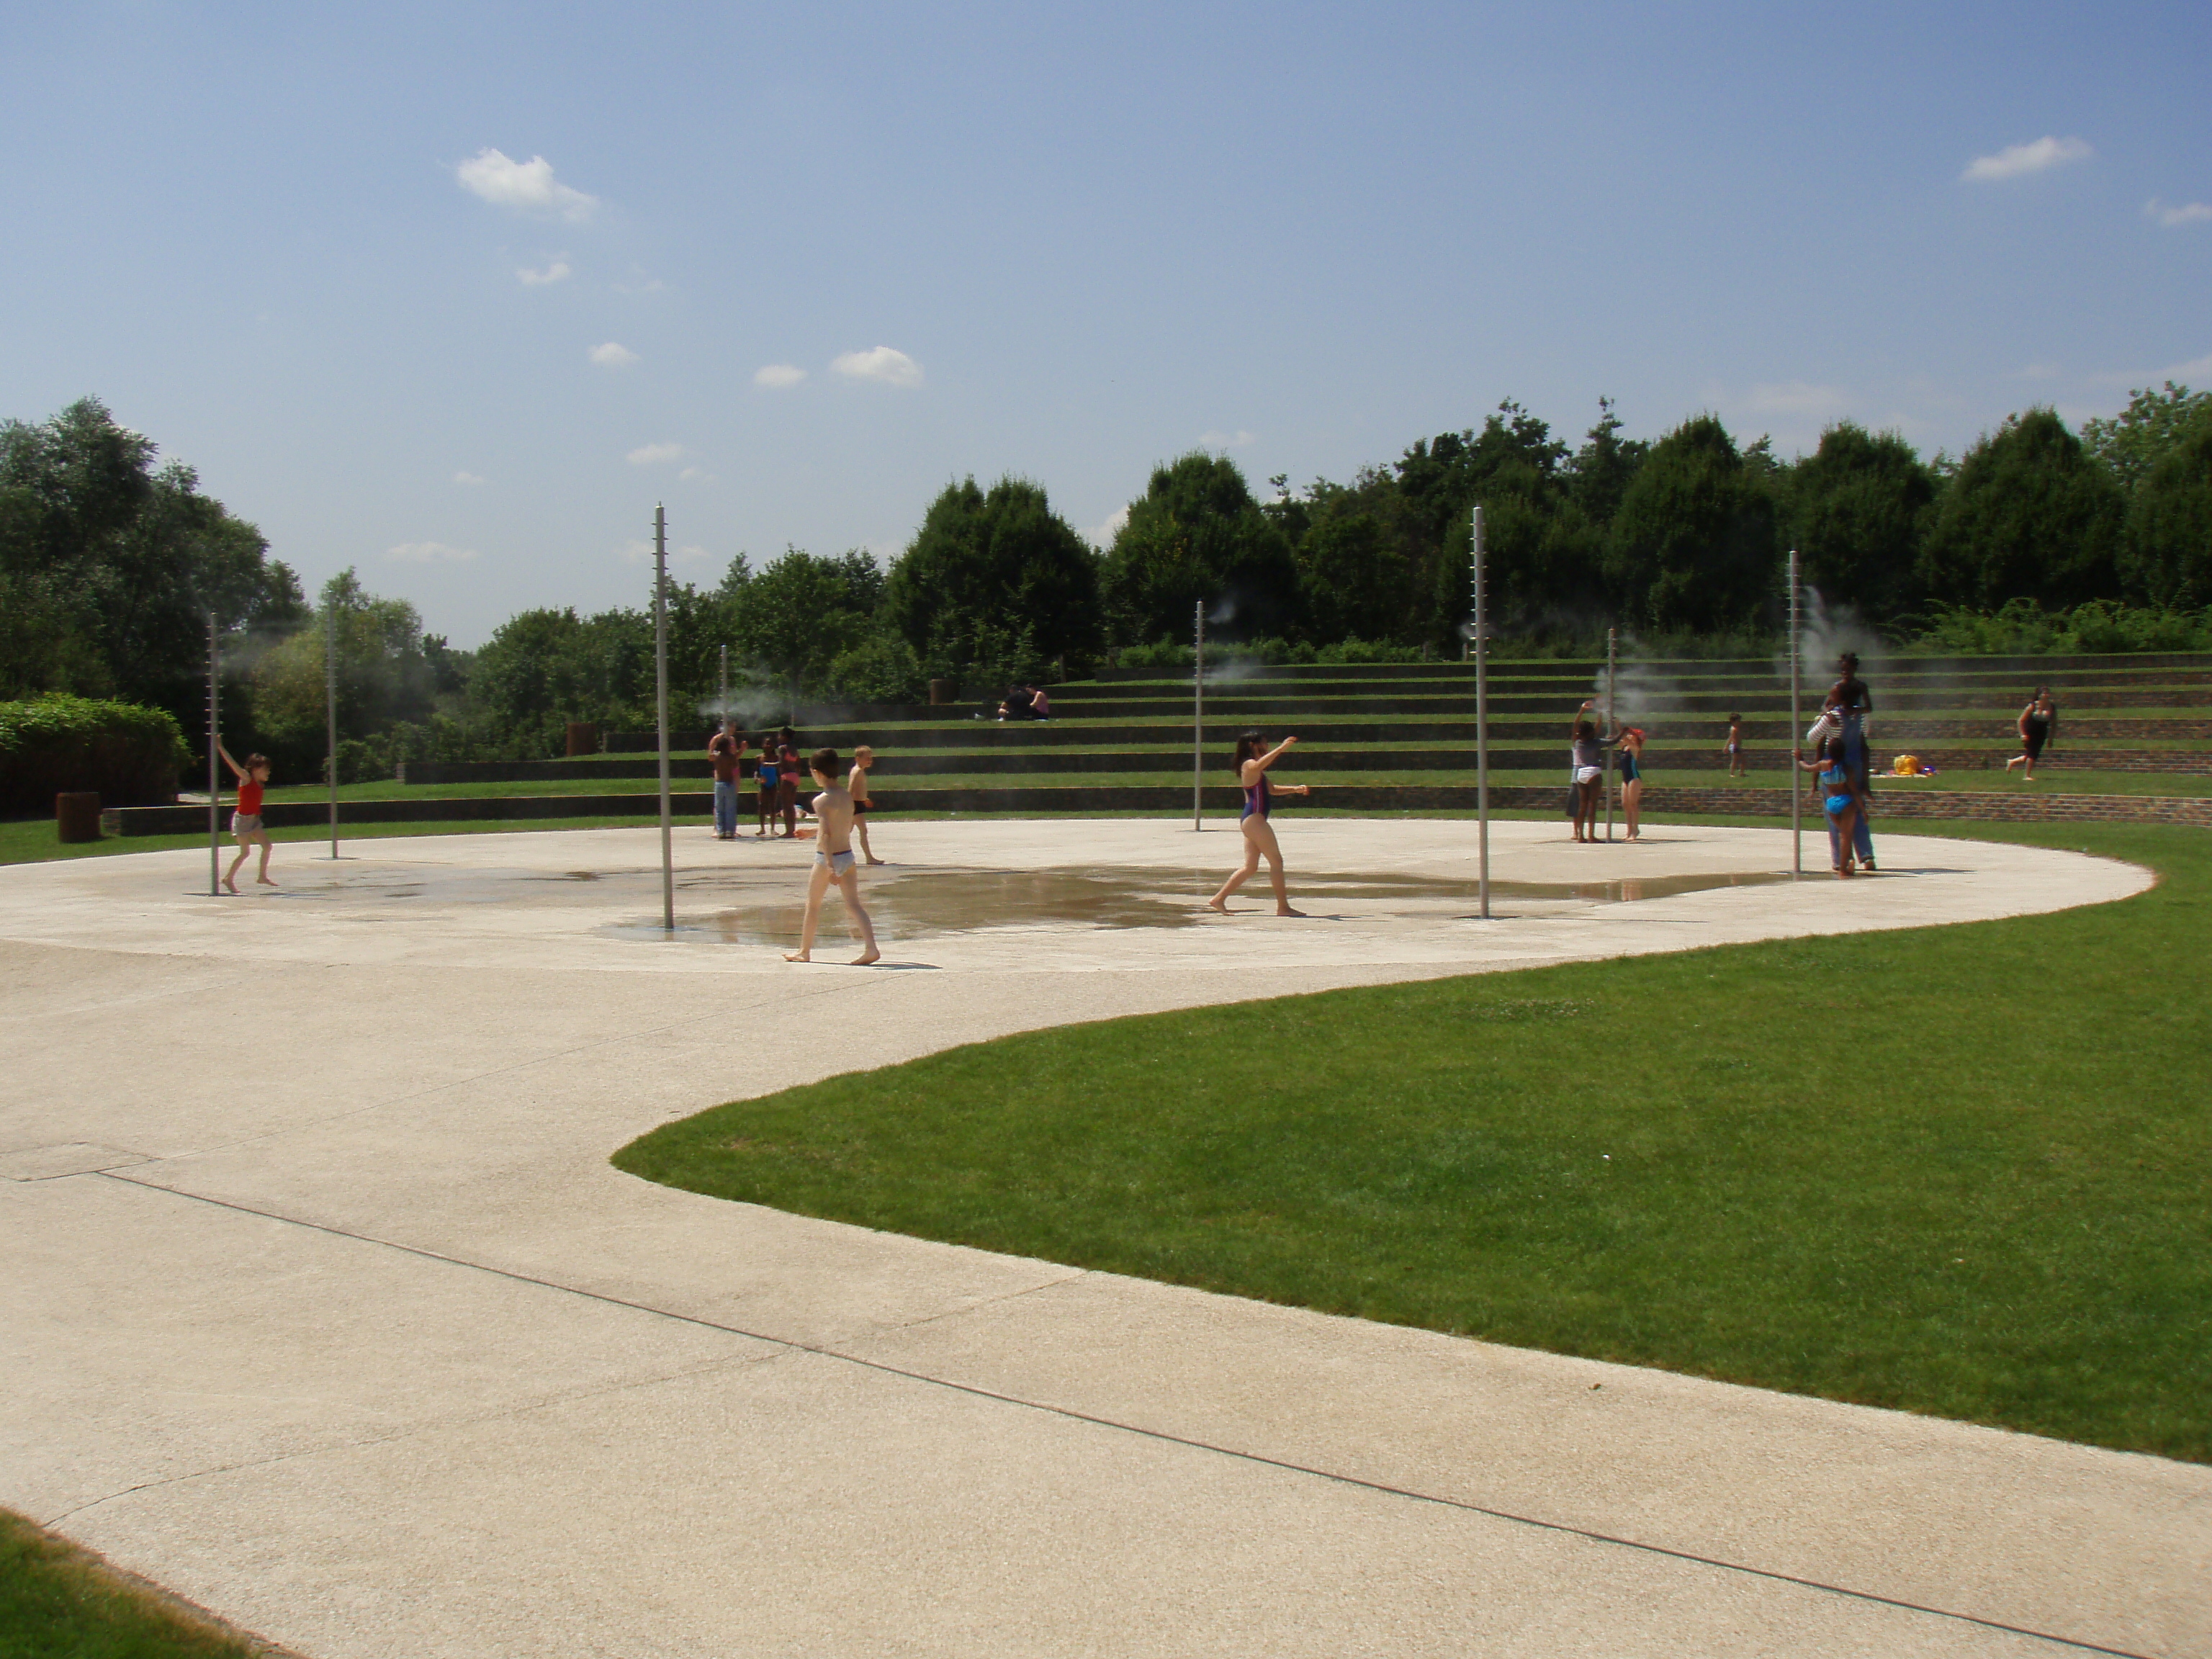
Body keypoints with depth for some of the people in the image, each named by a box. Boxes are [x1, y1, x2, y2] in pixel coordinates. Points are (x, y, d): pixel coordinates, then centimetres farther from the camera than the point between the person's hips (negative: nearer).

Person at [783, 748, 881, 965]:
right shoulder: (847, 795, 6)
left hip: (827, 857, -6)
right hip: (847, 855, 6)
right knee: (853, 905, 2)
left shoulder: (821, 801, -15)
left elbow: (826, 834, -23)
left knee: (813, 905, 11)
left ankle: (804, 951, 22)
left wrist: (829, 865, -27)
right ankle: (871, 948, -13)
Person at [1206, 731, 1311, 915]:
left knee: (1250, 867, 11)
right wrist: (1281, 749, -39)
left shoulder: (1257, 772, 23)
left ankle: (1219, 899, 11)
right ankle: (1283, 906, -7)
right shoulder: (1249, 765, -8)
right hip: (1254, 819, -10)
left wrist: (1295, 789, 17)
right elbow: (1260, 764, -33)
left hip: (1251, 820, 10)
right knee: (1276, 861, -8)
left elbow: (1272, 789, 31)